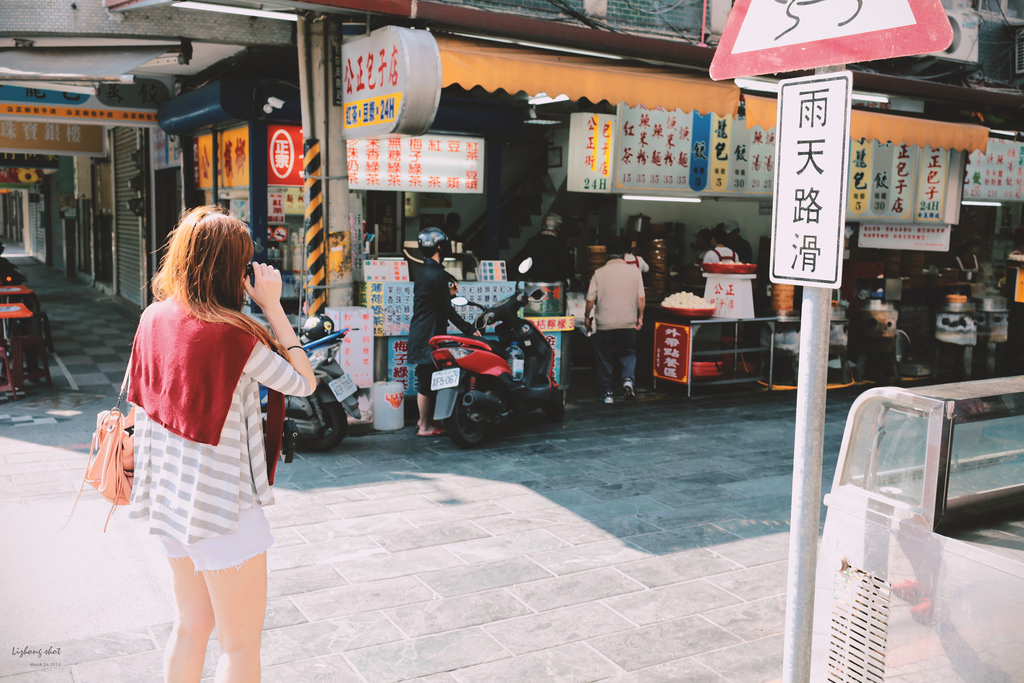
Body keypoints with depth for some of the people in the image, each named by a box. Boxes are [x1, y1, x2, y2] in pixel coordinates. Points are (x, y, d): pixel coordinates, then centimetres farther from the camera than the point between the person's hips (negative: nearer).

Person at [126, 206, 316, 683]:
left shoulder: (154, 317, 0)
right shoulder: (233, 334, -23)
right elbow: (304, 382, -13)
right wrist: (272, 306, -14)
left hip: (170, 496, 8)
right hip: (221, 504, -8)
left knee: (191, 626, 23)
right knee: (241, 643, 8)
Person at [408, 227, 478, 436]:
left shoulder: (422, 270, 11)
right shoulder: (437, 274, -18)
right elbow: (447, 310, -16)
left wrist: (447, 292, 19)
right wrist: (469, 329, -12)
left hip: (419, 331, 10)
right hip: (429, 334, -10)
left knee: (425, 378, 18)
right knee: (426, 381, -2)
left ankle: (424, 419, 28)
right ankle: (425, 426, 6)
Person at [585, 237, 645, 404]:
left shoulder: (599, 273, -4)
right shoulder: (634, 271, 0)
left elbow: (590, 300, -3)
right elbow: (641, 298, 0)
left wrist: (587, 317, 13)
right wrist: (640, 317, 13)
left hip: (605, 323, -1)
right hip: (628, 323, 1)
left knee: (605, 357, 11)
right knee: (628, 353, 17)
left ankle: (607, 393, 12)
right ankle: (628, 378, -8)